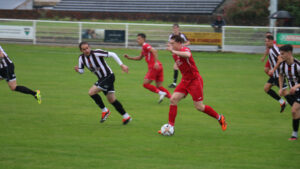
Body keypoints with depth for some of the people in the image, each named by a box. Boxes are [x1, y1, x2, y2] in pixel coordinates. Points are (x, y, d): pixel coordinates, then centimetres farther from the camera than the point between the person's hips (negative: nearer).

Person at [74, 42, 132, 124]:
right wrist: (78, 70, -13)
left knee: (91, 92, -15)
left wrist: (122, 65, -22)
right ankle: (126, 117, 20)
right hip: (102, 79, 8)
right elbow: (81, 71, 10)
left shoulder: (96, 53, -21)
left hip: (109, 76, -8)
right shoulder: (81, 58, 0)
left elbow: (112, 54, -19)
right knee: (112, 100, 10)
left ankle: (105, 111, 0)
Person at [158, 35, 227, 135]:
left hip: (195, 80, -8)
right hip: (185, 81, 8)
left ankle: (219, 118, 17)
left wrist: (173, 51, -45)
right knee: (173, 99, -8)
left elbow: (187, 55, -45)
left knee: (199, 107, -4)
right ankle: (171, 126, -5)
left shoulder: (184, 49, -19)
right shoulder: (175, 54, 8)